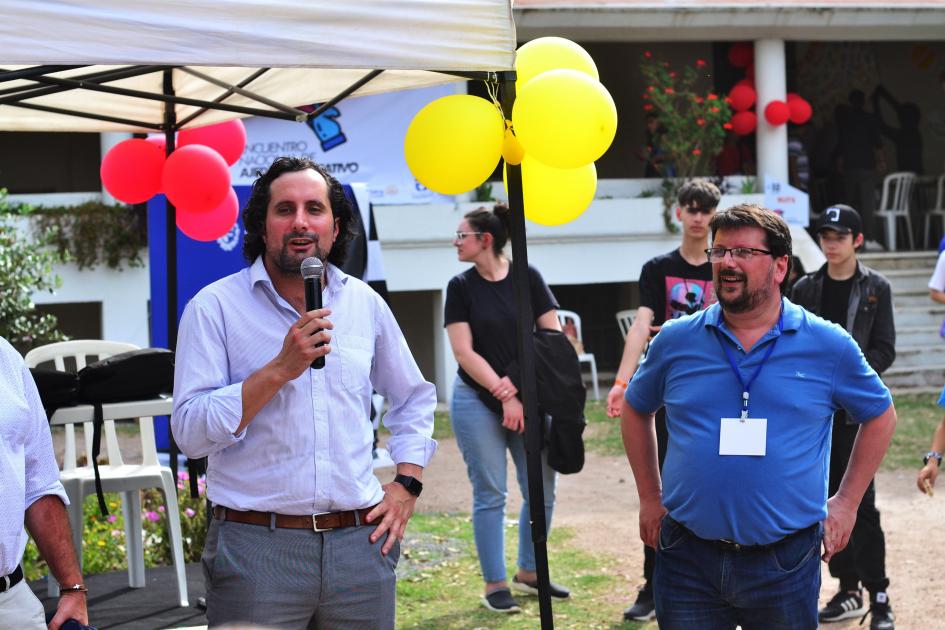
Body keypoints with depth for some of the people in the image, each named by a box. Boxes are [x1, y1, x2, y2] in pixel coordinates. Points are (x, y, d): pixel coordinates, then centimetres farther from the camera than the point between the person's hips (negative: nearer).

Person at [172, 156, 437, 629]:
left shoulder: (365, 304, 10)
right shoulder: (215, 307, -3)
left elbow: (414, 399, 24)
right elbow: (191, 432, -12)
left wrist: (407, 484, 11)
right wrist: (280, 369, -18)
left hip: (359, 543, 4)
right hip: (255, 549, -3)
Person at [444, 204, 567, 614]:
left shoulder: (527, 278, 1)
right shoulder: (461, 286, 0)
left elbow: (553, 337, 0)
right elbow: (463, 352, -5)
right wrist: (504, 393, -11)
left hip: (528, 399, 2)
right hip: (477, 400, -2)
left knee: (541, 491, 5)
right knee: (490, 495, 0)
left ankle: (528, 573, 23)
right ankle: (494, 585, 10)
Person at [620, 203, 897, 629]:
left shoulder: (828, 345, -2)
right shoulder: (676, 340, 1)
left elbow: (880, 416, 11)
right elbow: (635, 410, 17)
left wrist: (845, 503, 7)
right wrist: (650, 497, 12)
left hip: (785, 562, -1)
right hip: (688, 558, 1)